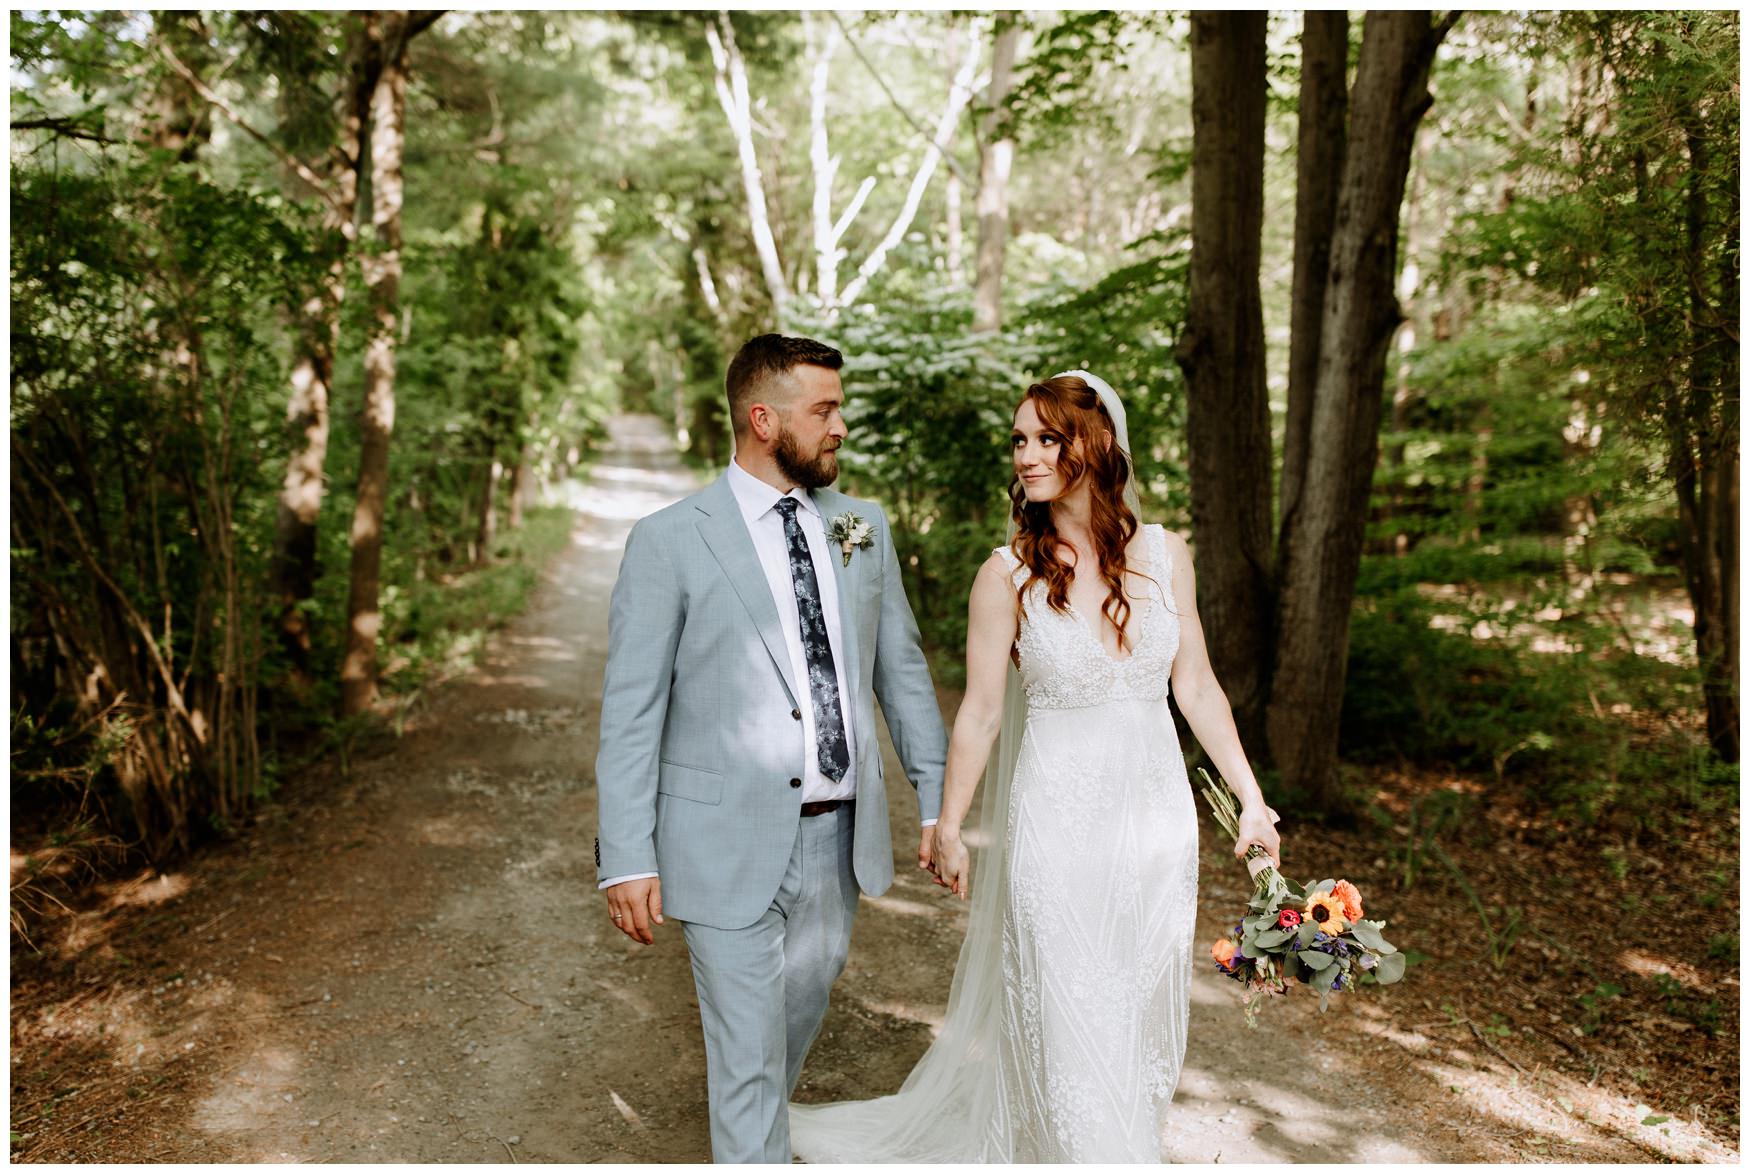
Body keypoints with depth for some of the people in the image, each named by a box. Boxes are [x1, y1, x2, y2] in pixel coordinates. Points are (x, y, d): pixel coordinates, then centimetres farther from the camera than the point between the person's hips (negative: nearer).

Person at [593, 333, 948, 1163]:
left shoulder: (863, 527, 4)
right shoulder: (669, 541, -10)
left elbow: (902, 670, 9)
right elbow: (630, 711, -9)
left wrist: (937, 801, 6)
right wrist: (627, 858, -11)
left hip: (837, 835, 5)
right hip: (729, 842, -5)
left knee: (804, 1005, 25)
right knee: (747, 1050, 7)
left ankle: (757, 1116, 54)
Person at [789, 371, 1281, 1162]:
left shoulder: (1164, 554, -2)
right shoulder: (1008, 574, -11)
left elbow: (1196, 687, 5)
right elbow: (980, 714, -5)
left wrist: (1250, 799, 6)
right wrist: (948, 829, 1)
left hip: (1157, 814, 4)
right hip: (1059, 823, -3)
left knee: (1145, 1015, 19)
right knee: (1072, 1025, 7)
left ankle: (1134, 1141, 44)